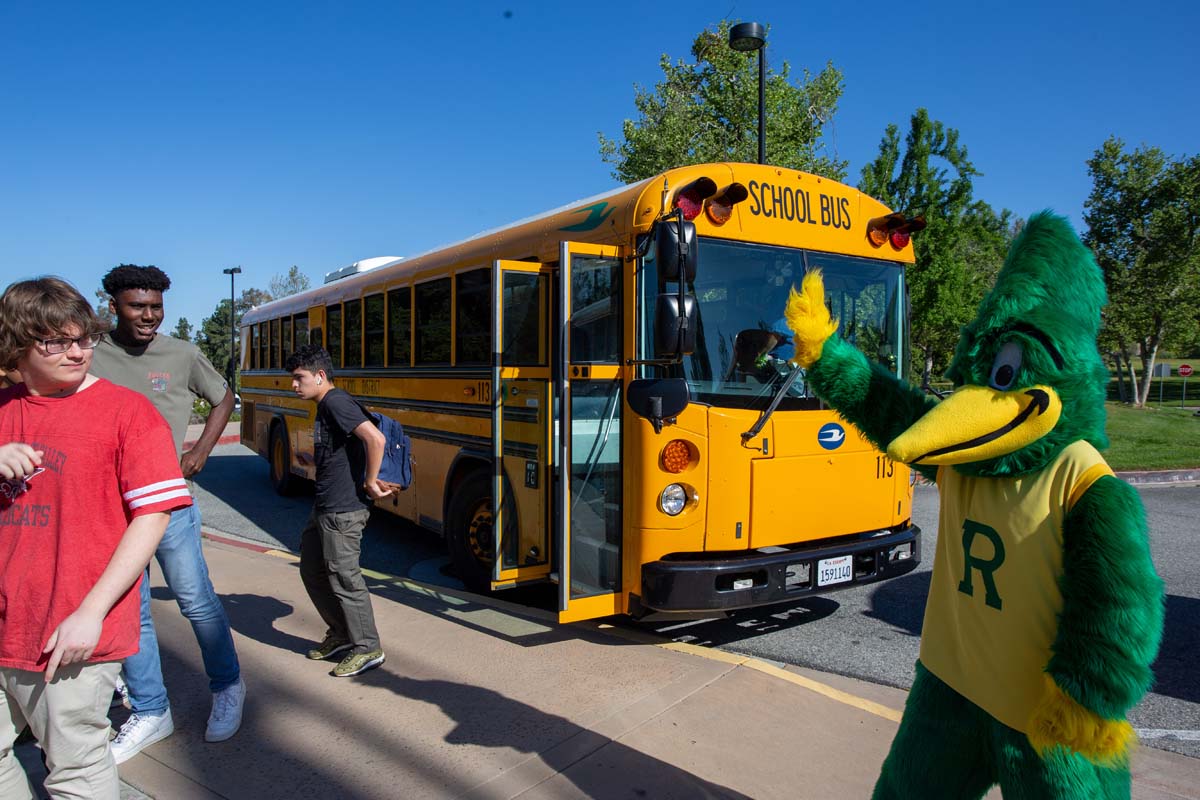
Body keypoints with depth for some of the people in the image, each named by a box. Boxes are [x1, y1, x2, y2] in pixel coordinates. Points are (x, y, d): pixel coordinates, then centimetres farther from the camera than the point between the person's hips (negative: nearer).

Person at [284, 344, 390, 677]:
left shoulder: (336, 402, -17)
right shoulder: (324, 407, 14)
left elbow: (376, 439, -29)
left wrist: (370, 482, -20)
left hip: (344, 509, -10)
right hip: (323, 506, 10)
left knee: (343, 577, -1)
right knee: (311, 570, 19)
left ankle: (367, 649, 13)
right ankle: (340, 633, 34)